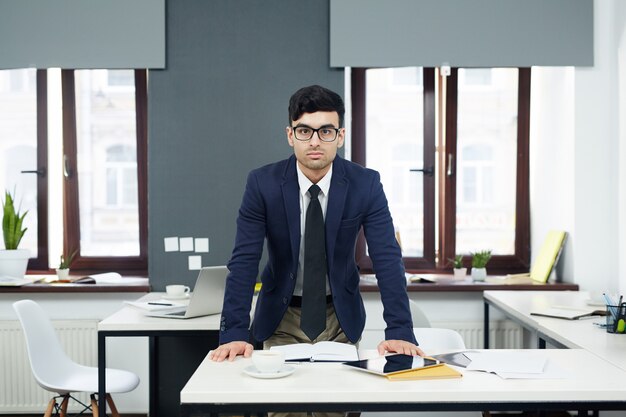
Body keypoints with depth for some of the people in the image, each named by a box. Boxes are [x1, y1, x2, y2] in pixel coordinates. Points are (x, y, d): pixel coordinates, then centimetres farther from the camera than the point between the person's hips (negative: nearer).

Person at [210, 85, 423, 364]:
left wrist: (399, 333, -28)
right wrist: (234, 334, -27)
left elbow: (387, 259, -18)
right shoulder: (263, 183, -16)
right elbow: (244, 260, -18)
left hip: (341, 316, 1)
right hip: (281, 318, -1)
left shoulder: (365, 184, -15)